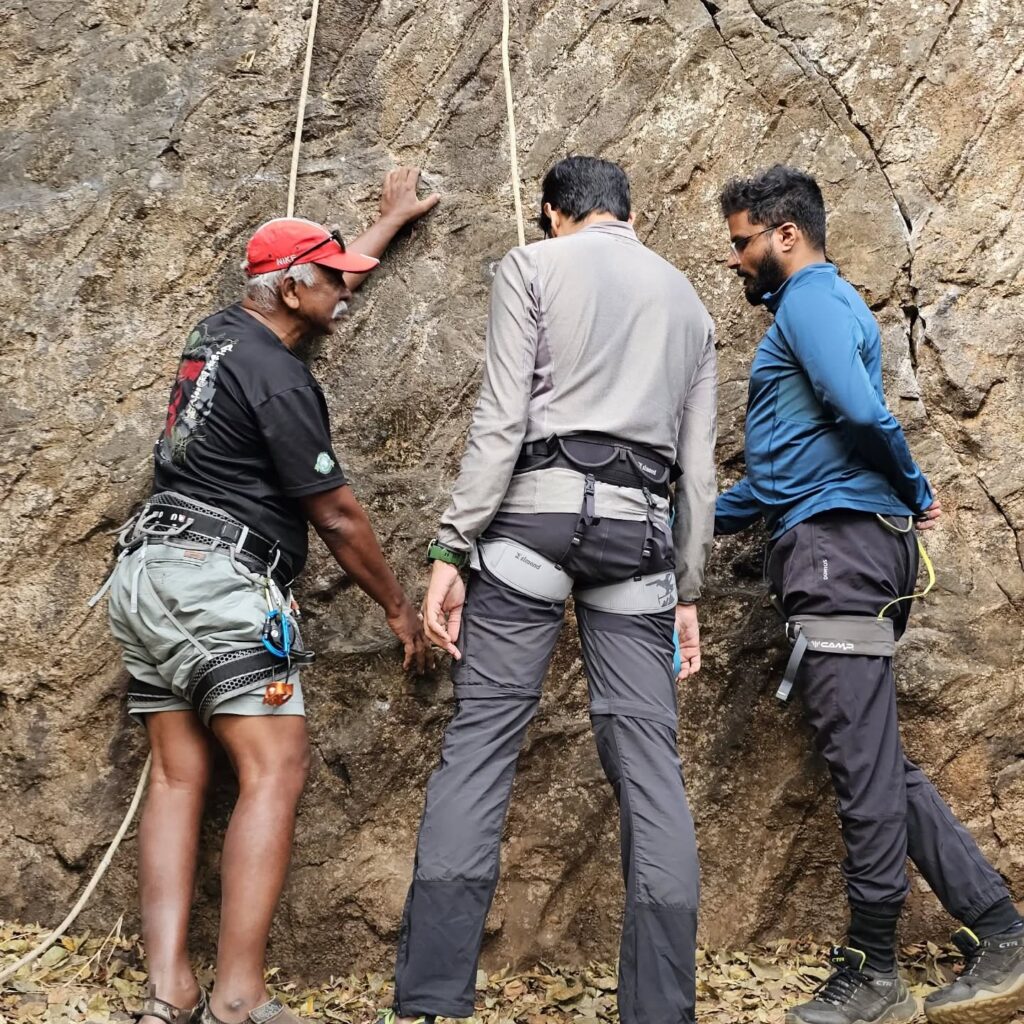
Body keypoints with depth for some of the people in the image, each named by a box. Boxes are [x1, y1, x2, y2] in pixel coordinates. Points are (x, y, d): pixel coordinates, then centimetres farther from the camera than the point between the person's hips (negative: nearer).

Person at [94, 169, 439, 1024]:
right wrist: (399, 607, 6)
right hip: (216, 581, -10)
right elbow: (337, 517, -7)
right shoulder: (279, 379, -11)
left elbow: (320, 293, 35)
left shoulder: (220, 333, 15)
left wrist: (392, 219, 47)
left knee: (179, 776, 5)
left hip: (147, 574, 10)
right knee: (276, 769, -10)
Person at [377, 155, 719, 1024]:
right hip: (639, 528, 4)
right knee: (649, 763, 2)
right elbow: (698, 465, 18)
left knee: (480, 744, -4)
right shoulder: (686, 298, 23)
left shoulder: (533, 266, 9)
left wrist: (452, 551, -6)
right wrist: (687, 590, 21)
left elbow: (500, 421, -5)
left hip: (539, 510, -4)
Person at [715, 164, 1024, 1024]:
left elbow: (862, 411, -21)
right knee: (878, 765, 8)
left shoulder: (811, 297, -3)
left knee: (866, 765, -4)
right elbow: (783, 471, 29)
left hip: (836, 547, -10)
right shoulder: (814, 307, 27)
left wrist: (914, 493, -4)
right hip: (835, 551, 10)